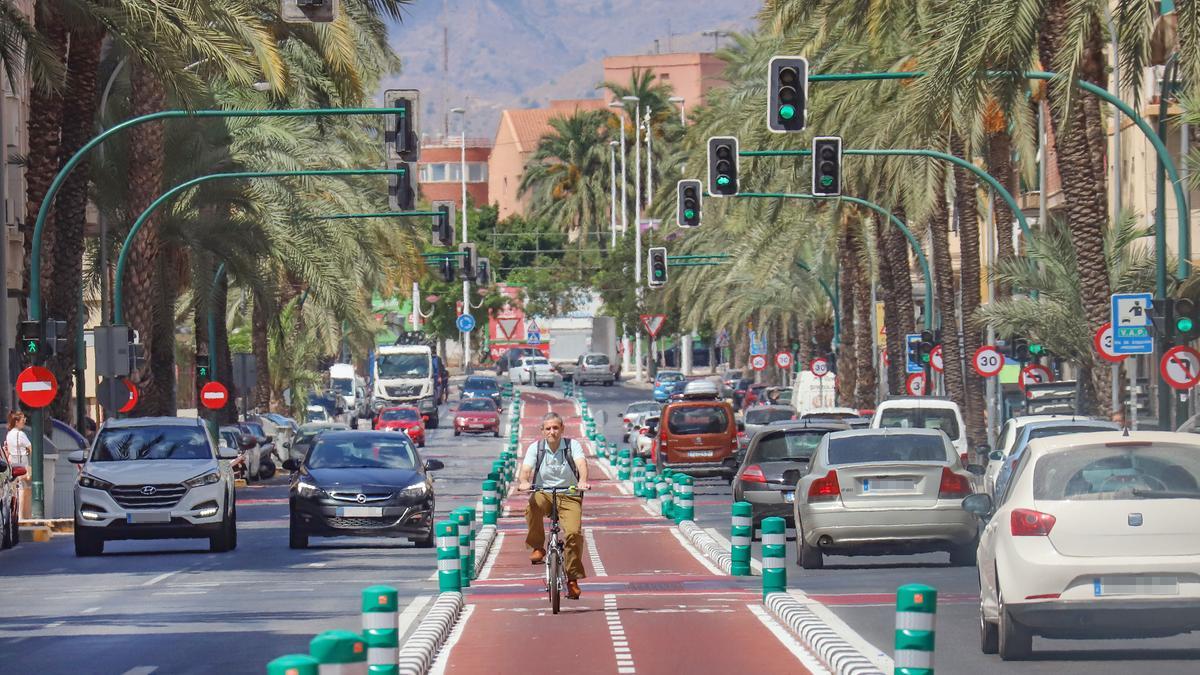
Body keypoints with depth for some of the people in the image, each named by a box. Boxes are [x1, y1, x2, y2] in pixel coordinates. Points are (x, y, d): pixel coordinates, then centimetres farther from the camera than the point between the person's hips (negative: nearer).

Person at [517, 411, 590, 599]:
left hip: (569, 495, 0)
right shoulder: (535, 448, -1)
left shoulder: (572, 446, -3)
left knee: (574, 533, -22)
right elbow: (526, 468, -15)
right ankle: (537, 548, -17)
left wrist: (583, 481, -43)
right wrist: (524, 482, -39)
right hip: (543, 493, 0)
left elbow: (581, 463, -21)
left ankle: (573, 579, -7)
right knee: (533, 506, -36)